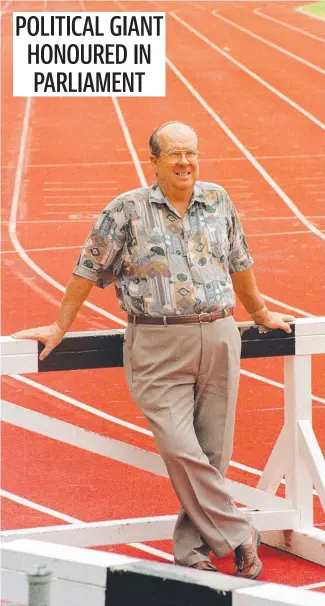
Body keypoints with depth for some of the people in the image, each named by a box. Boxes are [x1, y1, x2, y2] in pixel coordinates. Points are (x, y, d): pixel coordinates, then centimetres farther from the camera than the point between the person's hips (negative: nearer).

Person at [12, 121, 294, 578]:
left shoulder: (218, 201, 10)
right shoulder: (127, 210, 1)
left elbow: (239, 263, 24)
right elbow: (88, 269, 7)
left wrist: (261, 313, 34)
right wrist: (60, 328, 10)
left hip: (219, 339, 3)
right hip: (157, 348, -3)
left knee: (213, 453, 3)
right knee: (180, 449, -13)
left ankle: (191, 550, 14)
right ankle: (239, 539, -2)